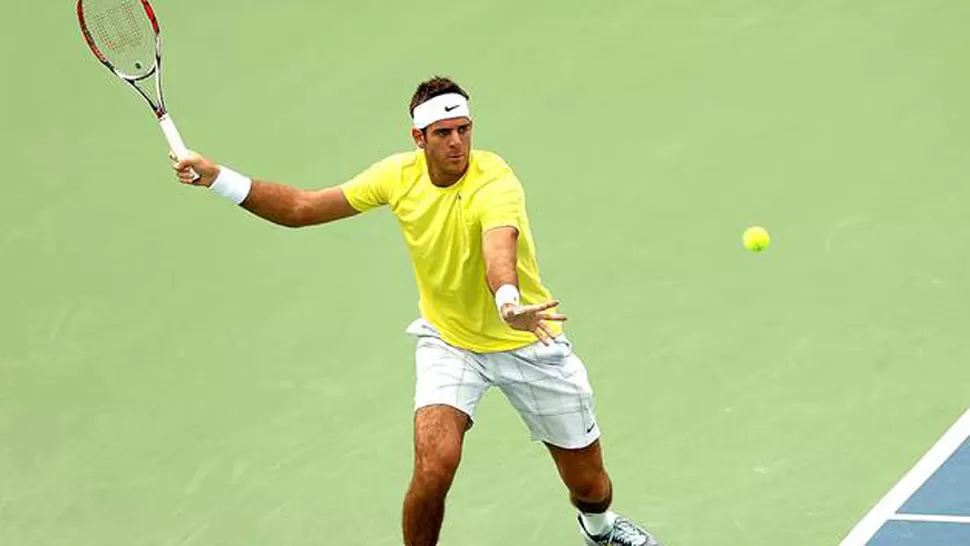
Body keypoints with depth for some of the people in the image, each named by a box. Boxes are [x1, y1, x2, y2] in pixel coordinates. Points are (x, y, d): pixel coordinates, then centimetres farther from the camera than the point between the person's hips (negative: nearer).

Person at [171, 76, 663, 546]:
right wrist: (217, 178, -12)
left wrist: (509, 303, -71)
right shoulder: (399, 174, -13)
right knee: (434, 467, -24)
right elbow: (302, 208, -4)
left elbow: (499, 253, -49)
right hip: (448, 341, 2)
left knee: (589, 484, 8)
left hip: (526, 341, -2)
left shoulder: (495, 183, -28)